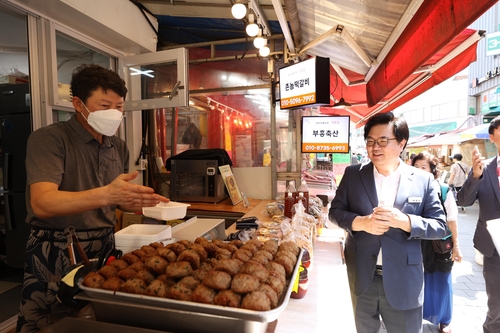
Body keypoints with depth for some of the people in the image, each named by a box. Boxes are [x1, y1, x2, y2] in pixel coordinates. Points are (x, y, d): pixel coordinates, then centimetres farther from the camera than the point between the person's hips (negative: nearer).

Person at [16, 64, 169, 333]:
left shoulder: (118, 147, 5)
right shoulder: (48, 139, -13)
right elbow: (42, 204, -26)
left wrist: (141, 203, -5)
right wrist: (106, 194, -40)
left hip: (104, 248, 5)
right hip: (56, 254, -5)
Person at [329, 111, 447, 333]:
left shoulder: (423, 180, -6)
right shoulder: (352, 174, -3)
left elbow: (439, 226, -5)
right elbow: (335, 211, -1)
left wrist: (404, 221, -24)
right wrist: (361, 222, -20)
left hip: (403, 281, -1)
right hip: (362, 277, 2)